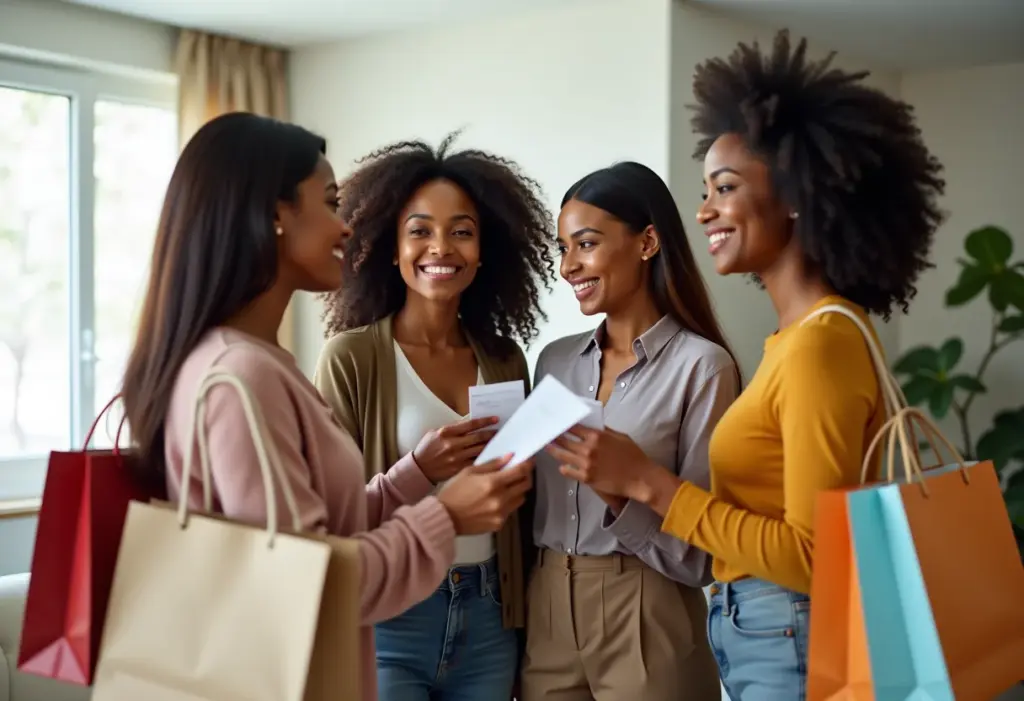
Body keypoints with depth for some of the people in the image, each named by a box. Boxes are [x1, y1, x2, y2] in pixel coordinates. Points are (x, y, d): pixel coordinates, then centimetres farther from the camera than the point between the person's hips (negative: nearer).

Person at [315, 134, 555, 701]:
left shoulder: (505, 360, 4)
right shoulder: (350, 356, -9)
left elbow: (517, 506, 11)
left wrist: (522, 621, 7)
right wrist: (419, 472, -22)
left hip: (489, 623, 4)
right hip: (385, 626, -4)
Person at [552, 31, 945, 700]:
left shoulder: (820, 343, -19)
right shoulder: (809, 334, 8)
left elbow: (811, 555, -21)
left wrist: (650, 484, -20)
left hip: (792, 643, -9)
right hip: (772, 638, 9)